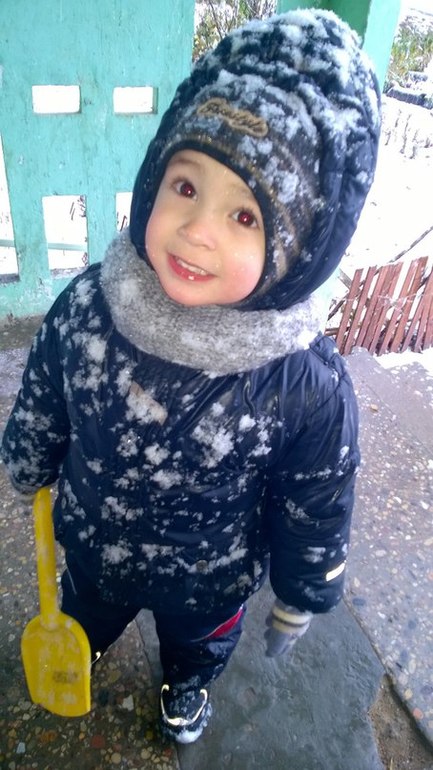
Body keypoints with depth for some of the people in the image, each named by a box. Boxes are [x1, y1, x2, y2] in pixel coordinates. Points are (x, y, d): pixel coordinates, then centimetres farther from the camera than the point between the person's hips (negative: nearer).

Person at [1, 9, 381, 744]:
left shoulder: (310, 384, -35)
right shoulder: (86, 305, -28)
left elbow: (316, 511, -17)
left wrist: (300, 598, -3)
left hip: (209, 579, -1)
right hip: (90, 541, 2)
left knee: (199, 645, 34)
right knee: (85, 613, 37)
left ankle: (186, 685, 72)